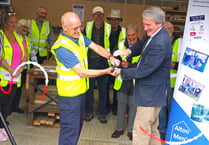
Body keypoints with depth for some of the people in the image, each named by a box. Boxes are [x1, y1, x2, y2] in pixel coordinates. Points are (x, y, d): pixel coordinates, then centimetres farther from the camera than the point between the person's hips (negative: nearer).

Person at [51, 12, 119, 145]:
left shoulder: (79, 36, 1)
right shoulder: (62, 48, -27)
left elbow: (96, 47, 3)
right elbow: (82, 73, -26)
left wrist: (110, 57, -17)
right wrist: (107, 71, -24)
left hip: (80, 90, 9)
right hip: (70, 94, -9)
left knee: (78, 125, 23)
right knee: (70, 130, 1)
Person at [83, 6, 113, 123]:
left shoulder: (109, 28, 0)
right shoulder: (88, 27, 4)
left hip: (103, 62, -1)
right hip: (90, 62, 1)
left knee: (103, 89, 6)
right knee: (89, 88, 8)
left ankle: (102, 113, 21)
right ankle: (89, 112, 24)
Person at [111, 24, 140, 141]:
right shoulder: (121, 44, 2)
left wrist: (129, 66, -31)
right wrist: (119, 64, -21)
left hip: (135, 82, -3)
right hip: (122, 80, 3)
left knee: (133, 105, 10)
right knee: (121, 104, 14)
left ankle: (131, 130, 28)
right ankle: (119, 128, 31)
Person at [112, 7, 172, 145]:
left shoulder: (160, 44, -26)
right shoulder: (154, 34, 4)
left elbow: (144, 71, -24)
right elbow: (142, 44, 17)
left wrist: (121, 72, -14)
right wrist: (129, 51, -5)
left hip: (151, 94, -10)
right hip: (152, 92, 10)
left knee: (140, 130, -1)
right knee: (152, 128, 24)